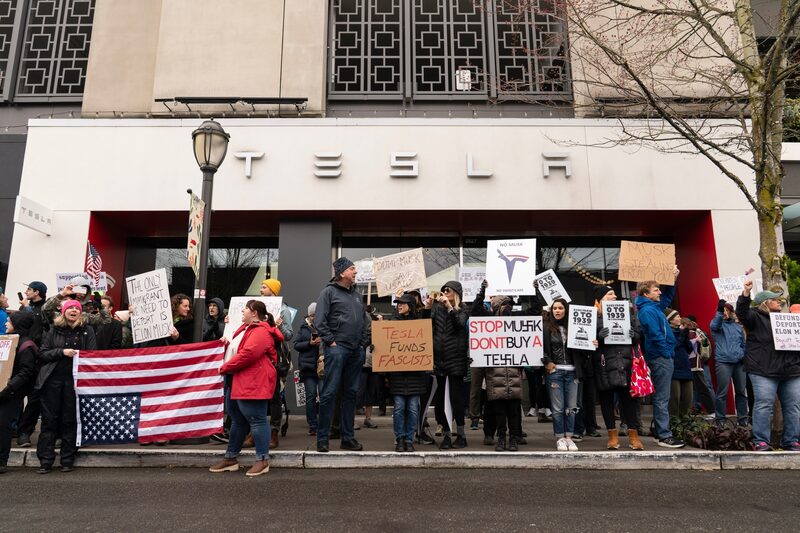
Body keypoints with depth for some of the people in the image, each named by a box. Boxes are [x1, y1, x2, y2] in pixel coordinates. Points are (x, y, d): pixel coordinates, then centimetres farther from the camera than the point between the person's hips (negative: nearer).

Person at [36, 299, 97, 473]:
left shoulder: (87, 330, 5)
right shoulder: (54, 330, 8)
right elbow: (43, 353, 3)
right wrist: (62, 352, -11)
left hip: (74, 380, -1)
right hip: (53, 379, 1)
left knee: (70, 420, 4)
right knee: (49, 419, 3)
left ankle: (67, 459, 12)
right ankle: (45, 460, 9)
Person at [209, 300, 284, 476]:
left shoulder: (261, 331, -15)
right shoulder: (246, 328, 19)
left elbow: (248, 354, -24)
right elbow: (238, 348, 31)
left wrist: (224, 368, -14)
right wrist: (229, 343, 9)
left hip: (253, 383, -11)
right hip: (238, 382, 11)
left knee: (256, 420, -5)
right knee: (237, 420, 17)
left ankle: (262, 461, 2)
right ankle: (231, 458, 27)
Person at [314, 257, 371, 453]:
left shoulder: (356, 294, 18)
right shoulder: (329, 291, -1)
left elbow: (365, 321, 21)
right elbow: (319, 321, -8)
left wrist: (364, 343, 10)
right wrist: (330, 341, -12)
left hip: (356, 351, 7)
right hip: (337, 348, -6)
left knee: (351, 393, 9)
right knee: (329, 393, -6)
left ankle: (348, 437, 17)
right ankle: (322, 438, 2)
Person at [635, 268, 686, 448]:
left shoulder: (654, 307, 14)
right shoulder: (648, 310, -16)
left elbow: (667, 297, 32)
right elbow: (655, 335, -22)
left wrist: (673, 280, 20)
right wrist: (668, 354, -14)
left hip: (663, 357, 10)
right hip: (661, 358, -10)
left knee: (661, 397, 14)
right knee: (662, 398, -7)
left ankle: (660, 432, 21)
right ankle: (664, 436, -4)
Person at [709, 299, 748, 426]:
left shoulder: (738, 326, 18)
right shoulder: (717, 323, 4)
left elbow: (743, 344, 22)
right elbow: (715, 325, -21)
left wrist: (745, 357, 9)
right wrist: (719, 310, -35)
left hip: (739, 363, 5)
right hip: (723, 362, -5)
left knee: (741, 391, 9)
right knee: (722, 392, -4)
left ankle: (742, 418, 19)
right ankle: (720, 419, 3)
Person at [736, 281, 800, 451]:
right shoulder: (756, 317, 1)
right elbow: (742, 312, -19)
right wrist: (746, 293, -31)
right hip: (764, 371, -6)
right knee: (764, 405, -8)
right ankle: (761, 441, -3)